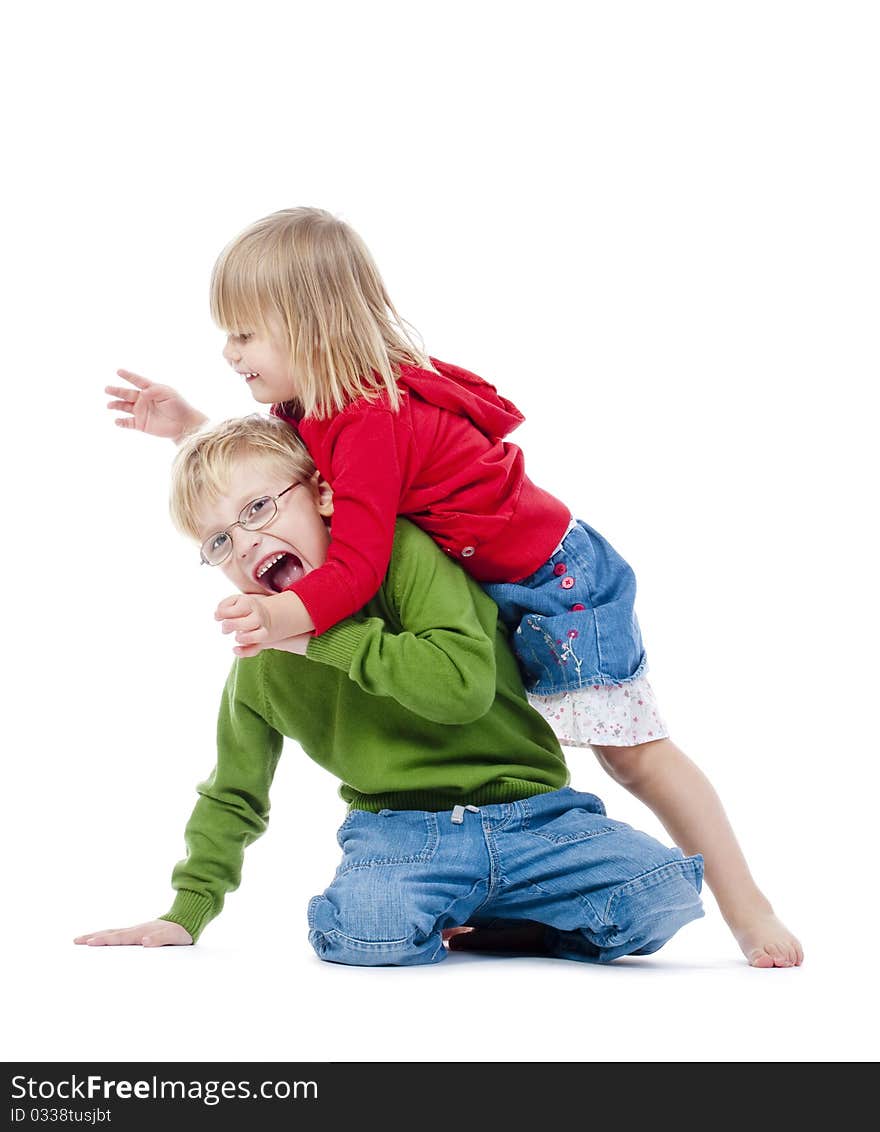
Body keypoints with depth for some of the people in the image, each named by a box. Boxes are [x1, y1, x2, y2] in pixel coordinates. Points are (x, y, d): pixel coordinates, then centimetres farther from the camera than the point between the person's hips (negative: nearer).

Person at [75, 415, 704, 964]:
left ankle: (473, 924, 1)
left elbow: (464, 682, -25)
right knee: (364, 931, -34)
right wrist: (187, 912, 17)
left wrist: (326, 636, -20)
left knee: (663, 897, -24)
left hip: (529, 814, -1)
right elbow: (233, 796, 23)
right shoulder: (259, 664, 7)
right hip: (399, 829, 1)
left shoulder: (401, 552, -9)